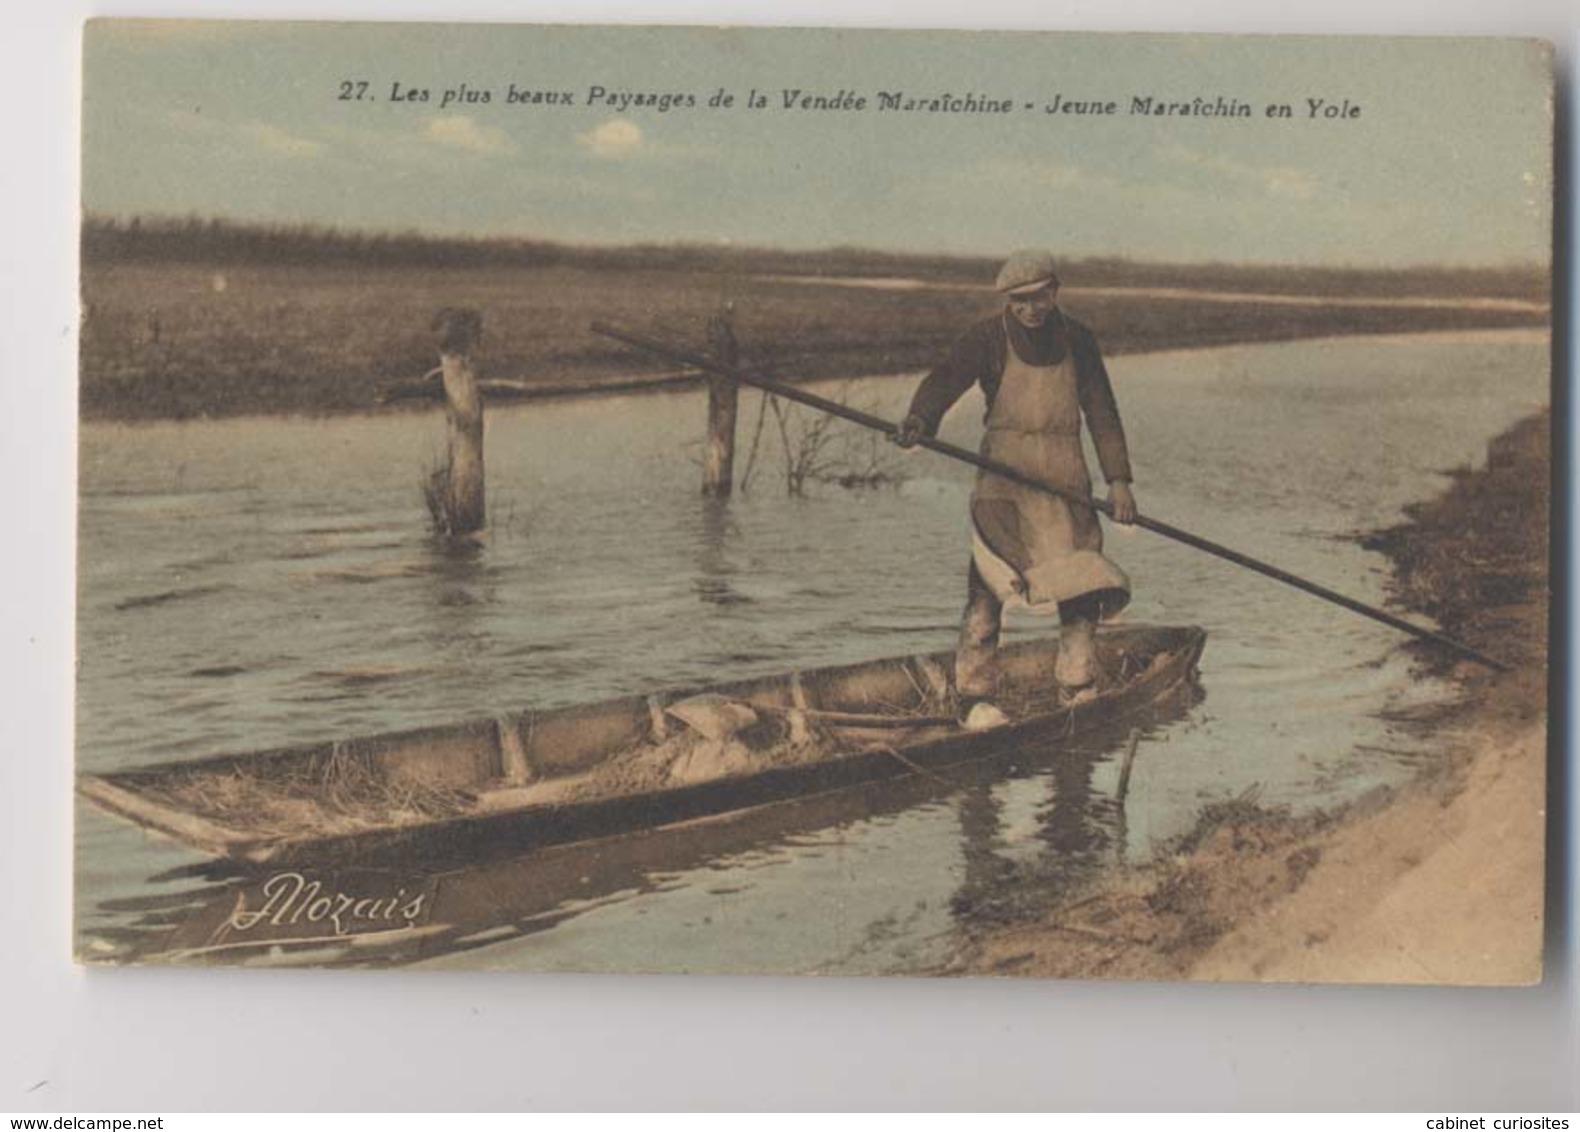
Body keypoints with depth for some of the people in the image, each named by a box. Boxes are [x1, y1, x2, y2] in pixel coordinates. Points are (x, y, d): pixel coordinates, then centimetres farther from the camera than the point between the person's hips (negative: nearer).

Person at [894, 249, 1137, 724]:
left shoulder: (1077, 340, 9)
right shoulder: (988, 338, -2)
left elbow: (1102, 412, 13)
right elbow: (946, 379, -19)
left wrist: (1118, 479, 6)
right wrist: (920, 419, -40)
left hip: (1066, 473, 4)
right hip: (1005, 471, -4)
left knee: (1082, 579, 1)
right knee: (991, 581, -10)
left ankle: (1079, 687, 13)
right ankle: (974, 697, -6)